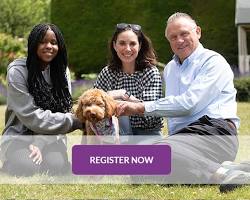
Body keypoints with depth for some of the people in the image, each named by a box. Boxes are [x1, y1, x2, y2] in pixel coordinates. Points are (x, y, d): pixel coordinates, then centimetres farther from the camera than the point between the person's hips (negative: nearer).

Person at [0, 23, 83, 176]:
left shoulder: (62, 71, 2)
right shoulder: (17, 72, -13)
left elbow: (62, 111, -3)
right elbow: (31, 116, -18)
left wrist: (40, 143, -20)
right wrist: (76, 121, -21)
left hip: (50, 138, 3)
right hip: (19, 136, -3)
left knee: (57, 168, -27)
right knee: (28, 168, -32)